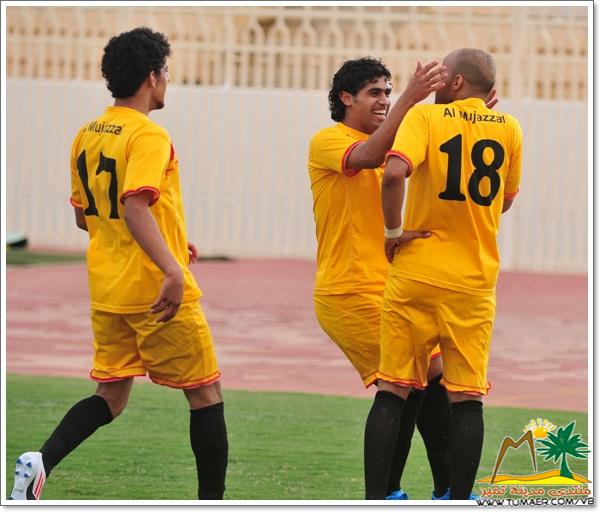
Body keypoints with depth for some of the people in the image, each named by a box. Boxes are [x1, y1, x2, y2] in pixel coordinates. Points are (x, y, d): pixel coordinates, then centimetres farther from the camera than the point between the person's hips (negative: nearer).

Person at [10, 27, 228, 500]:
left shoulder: (87, 136, 10)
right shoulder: (148, 135, -14)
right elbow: (134, 207, -27)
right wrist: (172, 269, -35)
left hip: (107, 291, 7)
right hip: (155, 290, -7)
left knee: (111, 396, 13)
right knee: (206, 392, 6)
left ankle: (42, 461, -10)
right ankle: (212, 500, 9)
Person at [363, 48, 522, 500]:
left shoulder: (426, 116, -6)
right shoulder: (509, 129, 5)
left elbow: (394, 172, -22)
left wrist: (393, 231, -10)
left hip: (415, 275, -2)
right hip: (475, 282, 2)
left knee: (392, 392, 4)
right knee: (468, 397, 5)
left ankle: (375, 500, 3)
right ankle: (459, 500, 3)